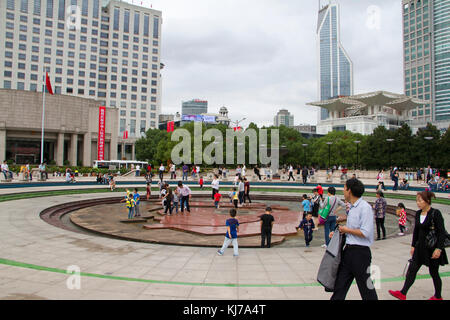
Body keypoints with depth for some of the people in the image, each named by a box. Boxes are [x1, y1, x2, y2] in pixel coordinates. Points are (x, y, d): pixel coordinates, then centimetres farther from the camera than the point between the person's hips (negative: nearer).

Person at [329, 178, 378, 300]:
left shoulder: (365, 207, -16)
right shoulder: (352, 207, 11)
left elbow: (365, 233, -23)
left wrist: (346, 229, -12)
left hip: (360, 252, -8)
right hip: (348, 249, 8)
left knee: (366, 289, 6)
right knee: (340, 285, 11)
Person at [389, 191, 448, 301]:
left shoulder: (435, 213, -14)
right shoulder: (418, 213, 5)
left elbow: (442, 232, -15)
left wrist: (439, 248, -21)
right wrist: (413, 245, 14)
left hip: (433, 248, -6)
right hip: (420, 247, 6)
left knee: (433, 273, 8)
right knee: (412, 270, 3)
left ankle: (438, 296, 29)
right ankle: (402, 294, 5)